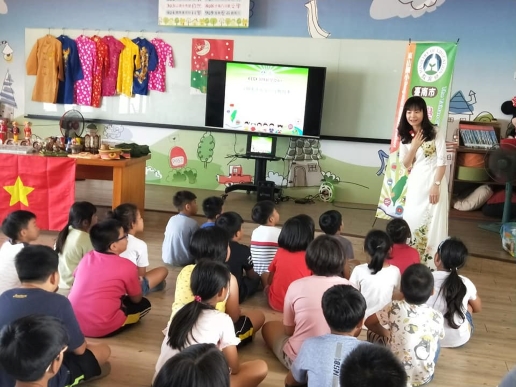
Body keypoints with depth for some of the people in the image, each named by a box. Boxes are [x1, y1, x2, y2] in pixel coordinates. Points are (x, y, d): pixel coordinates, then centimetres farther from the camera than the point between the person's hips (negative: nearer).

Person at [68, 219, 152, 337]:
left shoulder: (87, 258, 4)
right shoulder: (127, 266, -12)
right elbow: (136, 299, 2)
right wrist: (138, 283, 24)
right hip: (100, 328, -5)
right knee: (144, 304, 14)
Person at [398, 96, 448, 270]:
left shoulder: (436, 132, -7)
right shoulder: (405, 136, 5)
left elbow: (442, 161, -10)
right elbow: (406, 164, 4)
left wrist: (436, 185, -16)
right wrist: (414, 146, -12)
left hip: (434, 181, -4)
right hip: (415, 183, 4)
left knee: (433, 222, 0)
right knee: (412, 219, 8)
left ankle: (430, 262, 9)